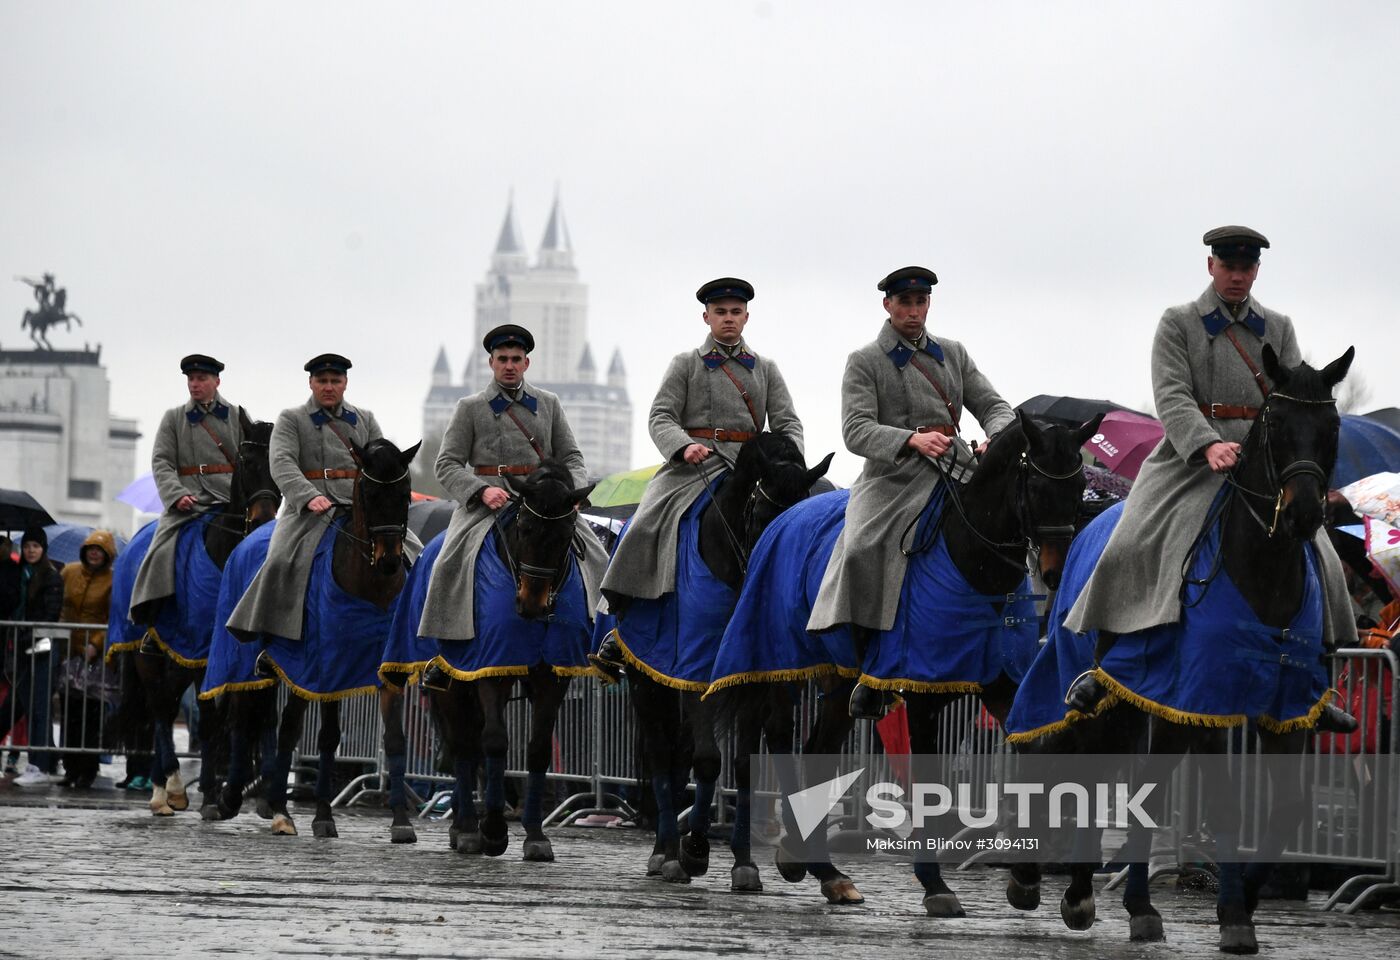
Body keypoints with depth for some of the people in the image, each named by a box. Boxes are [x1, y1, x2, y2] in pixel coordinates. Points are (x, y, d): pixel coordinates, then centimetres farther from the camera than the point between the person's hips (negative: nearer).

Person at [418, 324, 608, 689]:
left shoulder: (548, 403, 16)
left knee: (593, 554, -13)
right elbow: (447, 464, 2)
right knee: (456, 562, -27)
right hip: (487, 504, -3)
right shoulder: (470, 408, 8)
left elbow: (571, 456, 16)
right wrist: (482, 491, -16)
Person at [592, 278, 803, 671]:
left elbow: (787, 423, 9)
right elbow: (661, 417, 2)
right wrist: (684, 446, -19)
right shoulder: (686, 365, 12)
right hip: (693, 467, -2)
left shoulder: (766, 370, 18)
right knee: (649, 527, -21)